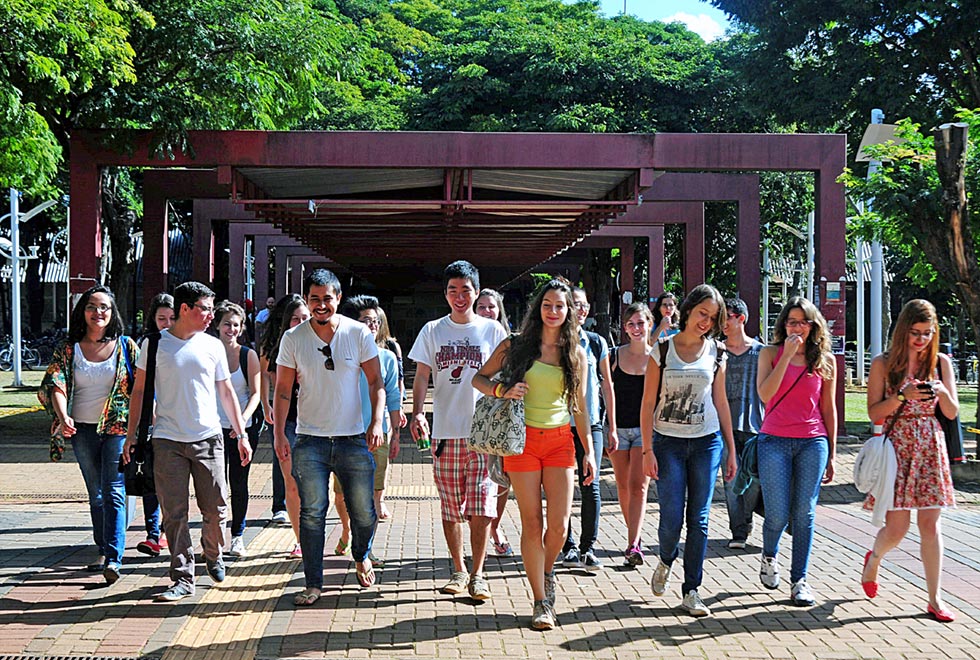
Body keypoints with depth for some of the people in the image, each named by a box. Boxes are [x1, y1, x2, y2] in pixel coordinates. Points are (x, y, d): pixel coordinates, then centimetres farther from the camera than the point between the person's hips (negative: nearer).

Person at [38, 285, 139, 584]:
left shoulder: (125, 346, 0)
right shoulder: (69, 349, 3)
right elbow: (55, 384, -9)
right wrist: (63, 417, -27)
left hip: (117, 427, -3)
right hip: (83, 430, 3)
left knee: (113, 492, -13)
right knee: (96, 495, 12)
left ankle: (114, 559, -19)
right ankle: (103, 552, 23)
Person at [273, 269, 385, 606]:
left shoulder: (359, 334, 0)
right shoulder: (293, 338, 1)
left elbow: (376, 382, 4)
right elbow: (283, 389, 5)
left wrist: (376, 421, -8)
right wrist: (279, 434, -3)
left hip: (353, 439, 0)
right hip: (309, 440, 0)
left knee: (364, 513, 5)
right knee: (312, 514, -2)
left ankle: (361, 556, 35)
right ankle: (313, 584, 8)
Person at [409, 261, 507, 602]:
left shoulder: (492, 330, 5)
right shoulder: (432, 331, 8)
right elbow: (422, 377, 4)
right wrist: (417, 413, -12)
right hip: (445, 432, 2)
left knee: (481, 507, -8)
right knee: (450, 507, 8)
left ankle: (477, 574, 1)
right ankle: (459, 571, 20)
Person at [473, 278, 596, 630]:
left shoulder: (576, 354, 8)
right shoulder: (516, 345, 2)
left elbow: (580, 406, 13)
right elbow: (479, 378, 9)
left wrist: (589, 451, 8)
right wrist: (501, 390, -12)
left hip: (560, 440, 2)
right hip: (523, 439, -2)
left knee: (559, 524, -5)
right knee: (532, 524, -1)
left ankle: (546, 572, 28)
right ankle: (541, 602, 10)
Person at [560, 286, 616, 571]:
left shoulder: (597, 343, 8)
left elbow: (607, 386, 13)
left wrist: (612, 427, 10)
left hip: (590, 424, 2)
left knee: (590, 486, -4)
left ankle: (588, 548, 4)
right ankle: (569, 548, 12)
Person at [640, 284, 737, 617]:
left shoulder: (716, 353, 6)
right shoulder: (662, 350, -1)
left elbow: (720, 402, 12)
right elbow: (648, 404, -2)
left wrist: (731, 450, 10)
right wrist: (647, 451, -8)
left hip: (707, 442, 2)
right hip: (668, 442, -2)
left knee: (699, 519, 1)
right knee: (672, 518, -4)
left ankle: (691, 591, 9)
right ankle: (666, 561, 29)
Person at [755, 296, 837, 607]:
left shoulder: (825, 359, 8)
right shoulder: (771, 353, 4)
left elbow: (828, 408, 11)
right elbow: (765, 394, -11)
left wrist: (831, 454, 10)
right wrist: (787, 355, -14)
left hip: (813, 442, 1)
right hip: (774, 441, -1)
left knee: (804, 514, 1)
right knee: (778, 516, -4)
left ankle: (800, 580, 11)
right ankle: (769, 557, 27)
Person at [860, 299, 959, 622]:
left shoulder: (941, 363, 6)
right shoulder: (883, 364, -1)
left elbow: (952, 412, 6)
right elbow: (874, 412, -5)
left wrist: (942, 391, -15)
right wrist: (904, 395, -19)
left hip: (930, 449, 2)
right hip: (896, 447, -2)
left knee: (930, 524, 0)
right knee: (896, 528, -2)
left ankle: (935, 599, 7)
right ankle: (874, 558, 33)